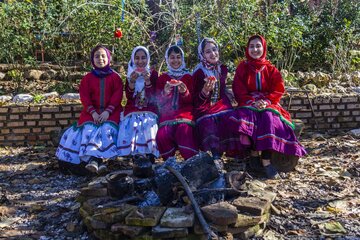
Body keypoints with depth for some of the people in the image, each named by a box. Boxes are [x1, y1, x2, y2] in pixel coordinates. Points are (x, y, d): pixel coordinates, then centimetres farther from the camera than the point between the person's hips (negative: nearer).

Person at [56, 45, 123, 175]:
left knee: (107, 128, -30)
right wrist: (93, 112, -14)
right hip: (92, 112, 2)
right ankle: (97, 162, -40)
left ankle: (94, 160, -41)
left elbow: (117, 96, -2)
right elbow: (84, 97, 3)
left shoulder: (115, 77, 8)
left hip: (110, 111, -1)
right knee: (89, 129, -26)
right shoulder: (88, 78, 12)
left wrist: (107, 111, -17)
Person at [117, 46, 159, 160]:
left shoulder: (153, 73, 7)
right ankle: (135, 155, -24)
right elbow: (128, 97, 1)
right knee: (131, 126, -28)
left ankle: (149, 155, -26)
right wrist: (132, 82, -17)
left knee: (148, 126, -31)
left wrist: (148, 81, -19)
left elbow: (153, 97, -3)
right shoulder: (130, 74, 12)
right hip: (132, 111, 2)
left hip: (149, 111, -1)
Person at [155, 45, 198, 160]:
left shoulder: (188, 77, 13)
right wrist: (165, 93, -13)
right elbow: (159, 102, 9)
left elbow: (191, 100, 9)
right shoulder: (163, 77, 15)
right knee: (163, 134, -28)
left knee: (184, 129, -33)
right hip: (167, 114, 1)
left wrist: (185, 92, -13)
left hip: (184, 111, -1)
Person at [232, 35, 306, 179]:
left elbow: (278, 90, 1)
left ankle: (266, 159, -40)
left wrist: (266, 101, -19)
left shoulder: (271, 69, 10)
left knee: (269, 117, -35)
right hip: (248, 103, 0)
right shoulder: (242, 67, 9)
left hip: (268, 104, 0)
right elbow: (238, 90, 0)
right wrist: (252, 101, -18)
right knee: (248, 115, -37)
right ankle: (253, 152, -36)